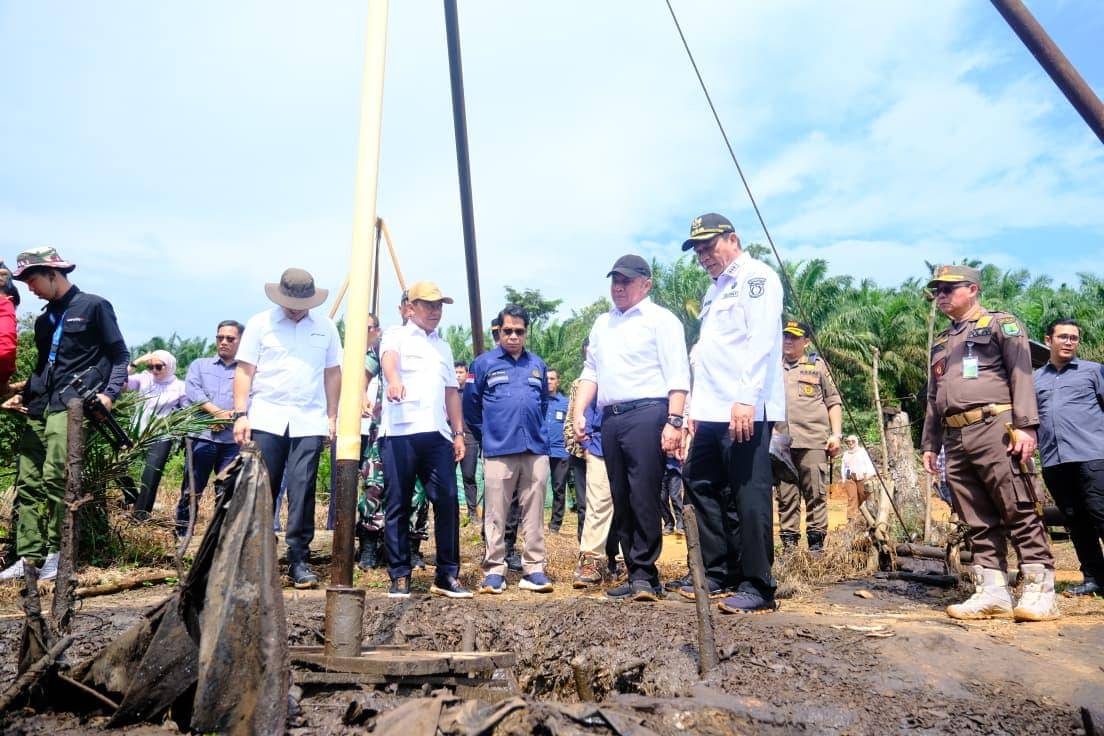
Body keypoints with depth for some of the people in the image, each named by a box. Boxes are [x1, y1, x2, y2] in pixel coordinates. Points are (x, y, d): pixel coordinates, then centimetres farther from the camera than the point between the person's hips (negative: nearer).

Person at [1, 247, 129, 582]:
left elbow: (120, 355, -1)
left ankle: (56, 552, -3)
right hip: (39, 408, 8)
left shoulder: (94, 306, 2)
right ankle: (29, 557, 7)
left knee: (54, 478, -14)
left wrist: (109, 394, -13)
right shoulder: (44, 319, 22)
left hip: (71, 404, -7)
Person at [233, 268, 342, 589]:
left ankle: (299, 559, 5)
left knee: (302, 490, -2)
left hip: (309, 422, 1)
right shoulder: (260, 323, 4)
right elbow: (244, 371, 2)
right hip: (266, 419, -1)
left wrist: (332, 416, 7)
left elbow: (332, 373, 12)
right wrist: (240, 415, -6)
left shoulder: (325, 327, 10)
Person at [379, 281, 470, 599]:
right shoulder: (397, 335, 7)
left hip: (437, 434, 5)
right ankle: (400, 577, 11)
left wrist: (458, 432, 17)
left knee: (447, 501, -1)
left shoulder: (444, 347, 24)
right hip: (400, 432, -4)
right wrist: (393, 379, -40)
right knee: (398, 506, 1)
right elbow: (389, 357, -17)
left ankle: (447, 575, 9)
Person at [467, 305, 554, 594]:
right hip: (498, 451, -3)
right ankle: (494, 570, 11)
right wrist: (485, 435, 10)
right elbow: (472, 405, 9)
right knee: (495, 515, 1)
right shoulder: (485, 363, 5)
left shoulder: (538, 364, 15)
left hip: (536, 449, 3)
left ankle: (534, 569, 13)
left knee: (534, 513, 5)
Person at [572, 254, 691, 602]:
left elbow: (677, 376, -6)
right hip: (611, 418, 7)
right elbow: (590, 372, 22)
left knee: (643, 498, -8)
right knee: (621, 501, 9)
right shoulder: (602, 324, 22)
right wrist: (579, 413, 10)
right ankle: (637, 574, 18)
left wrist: (674, 422, -15)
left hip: (646, 414, -7)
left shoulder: (660, 319, 1)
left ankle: (644, 574, 2)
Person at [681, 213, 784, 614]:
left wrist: (746, 399, -23)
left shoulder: (756, 276, -3)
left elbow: (761, 341, -15)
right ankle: (718, 575, 22)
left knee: (748, 495, -5)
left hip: (745, 411, -9)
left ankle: (757, 587, 5)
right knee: (701, 486, 11)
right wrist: (697, 407, 18)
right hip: (712, 413, 9)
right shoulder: (714, 291, 24)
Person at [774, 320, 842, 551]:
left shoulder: (818, 366, 12)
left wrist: (836, 434, 0)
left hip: (813, 440, -2)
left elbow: (833, 402, 10)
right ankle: (788, 544, 9)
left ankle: (816, 543, 5)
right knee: (785, 497, 3)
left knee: (816, 495, -2)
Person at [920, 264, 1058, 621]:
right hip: (956, 441, 7)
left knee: (1020, 512, -6)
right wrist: (929, 444, 19)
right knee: (978, 520, 4)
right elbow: (933, 398, 25)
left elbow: (1021, 375, -6)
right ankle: (993, 591, 6)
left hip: (994, 430, -6)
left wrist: (1025, 425, -17)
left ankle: (1040, 590, -2)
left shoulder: (1001, 324, 7)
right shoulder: (941, 343, 26)